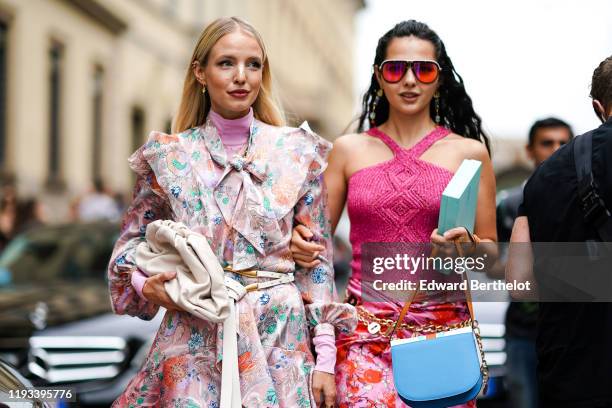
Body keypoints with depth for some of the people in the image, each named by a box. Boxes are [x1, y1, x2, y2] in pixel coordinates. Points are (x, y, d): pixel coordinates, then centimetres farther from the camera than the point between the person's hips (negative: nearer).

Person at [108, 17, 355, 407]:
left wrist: (325, 358, -3)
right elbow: (133, 239, 14)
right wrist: (145, 283, -8)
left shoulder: (299, 153, 1)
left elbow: (317, 260, 2)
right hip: (194, 339, 0)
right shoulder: (168, 156, 2)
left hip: (280, 341, 0)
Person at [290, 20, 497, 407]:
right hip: (366, 330, 0)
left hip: (444, 327, 0)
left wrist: (466, 247, -11)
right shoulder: (349, 150, 9)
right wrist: (301, 242, -9)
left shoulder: (469, 152, 6)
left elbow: (491, 251, 10)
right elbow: (317, 236, 13)